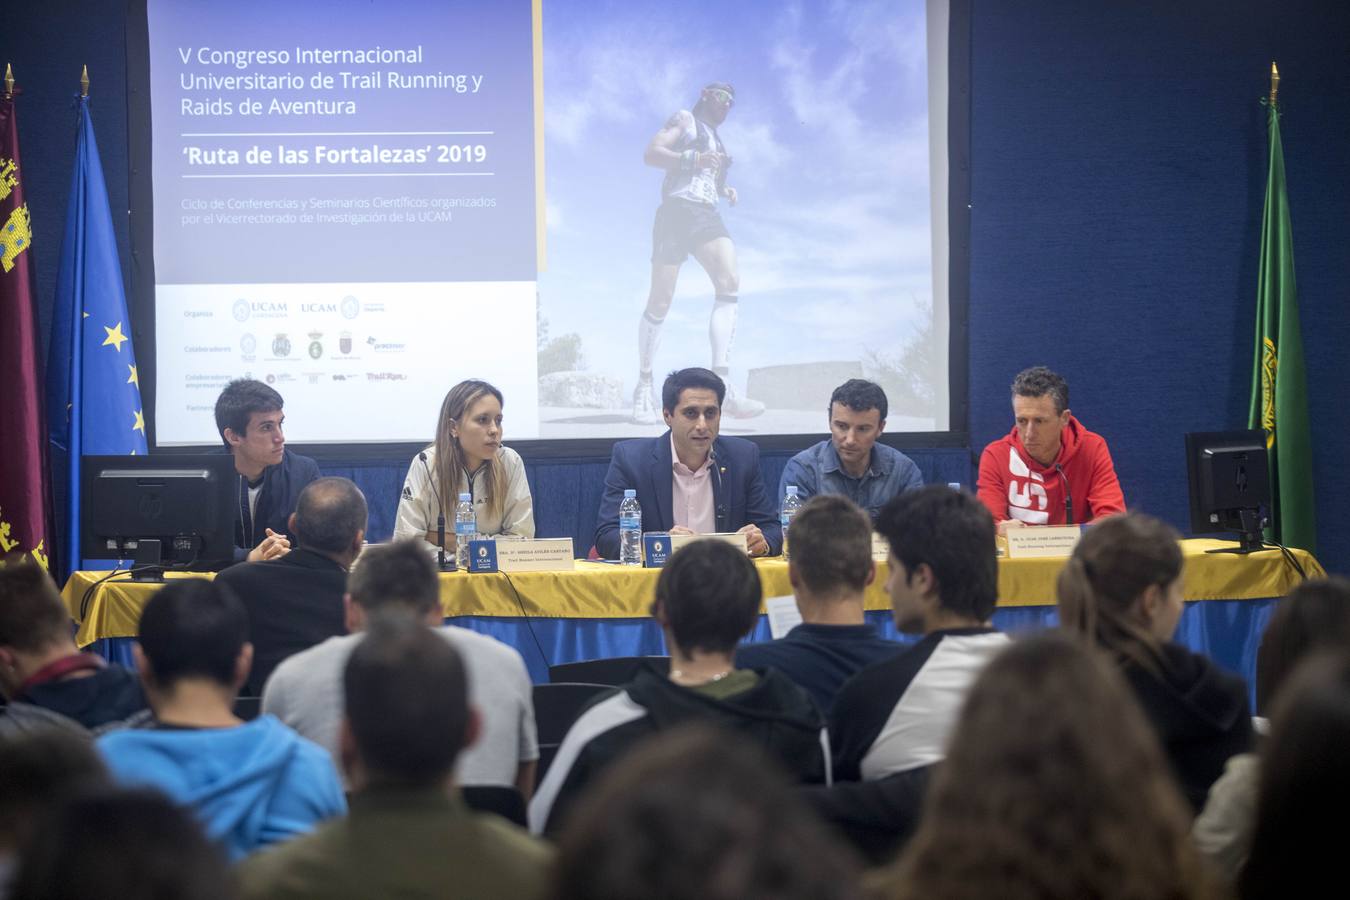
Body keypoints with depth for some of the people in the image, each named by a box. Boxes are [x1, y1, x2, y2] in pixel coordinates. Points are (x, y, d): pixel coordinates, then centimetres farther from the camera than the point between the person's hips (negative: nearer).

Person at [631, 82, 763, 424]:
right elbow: (651, 153, -4)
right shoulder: (685, 120, 9)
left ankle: (720, 384, -31)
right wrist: (695, 159, -16)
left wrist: (726, 191, 17)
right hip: (677, 210, -6)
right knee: (660, 302, -8)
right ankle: (644, 386, 6)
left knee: (730, 283, -21)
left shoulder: (716, 139, 29)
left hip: (708, 215, 6)